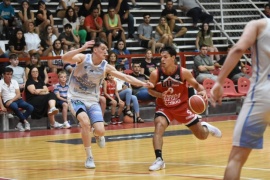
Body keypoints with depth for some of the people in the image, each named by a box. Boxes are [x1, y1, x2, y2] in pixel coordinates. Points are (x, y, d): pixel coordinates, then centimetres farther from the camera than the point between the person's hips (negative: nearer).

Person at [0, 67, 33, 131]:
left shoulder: (14, 82, 10)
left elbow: (18, 94, 3)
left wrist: (12, 100, -16)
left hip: (17, 99, 4)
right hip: (8, 101, -4)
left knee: (30, 107, -20)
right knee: (15, 107, -39)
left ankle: (20, 124, -16)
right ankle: (25, 122, -24)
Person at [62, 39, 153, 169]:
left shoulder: (105, 67, -4)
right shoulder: (83, 58, -14)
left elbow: (126, 77, -4)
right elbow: (65, 58, -32)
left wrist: (143, 84, -15)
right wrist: (82, 49, -44)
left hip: (92, 101, 3)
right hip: (76, 98, -3)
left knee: (100, 131, -14)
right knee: (85, 122, -30)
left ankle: (96, 135, 29)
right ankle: (89, 157, -14)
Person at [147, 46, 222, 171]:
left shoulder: (183, 72, -18)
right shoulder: (155, 74, -18)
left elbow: (196, 85, -5)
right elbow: (150, 90, -3)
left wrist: (203, 91, -27)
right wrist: (160, 95, -24)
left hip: (182, 107, 0)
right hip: (164, 108, 0)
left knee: (202, 136, 8)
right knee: (159, 126, -32)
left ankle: (205, 127, 47)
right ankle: (159, 160, -30)